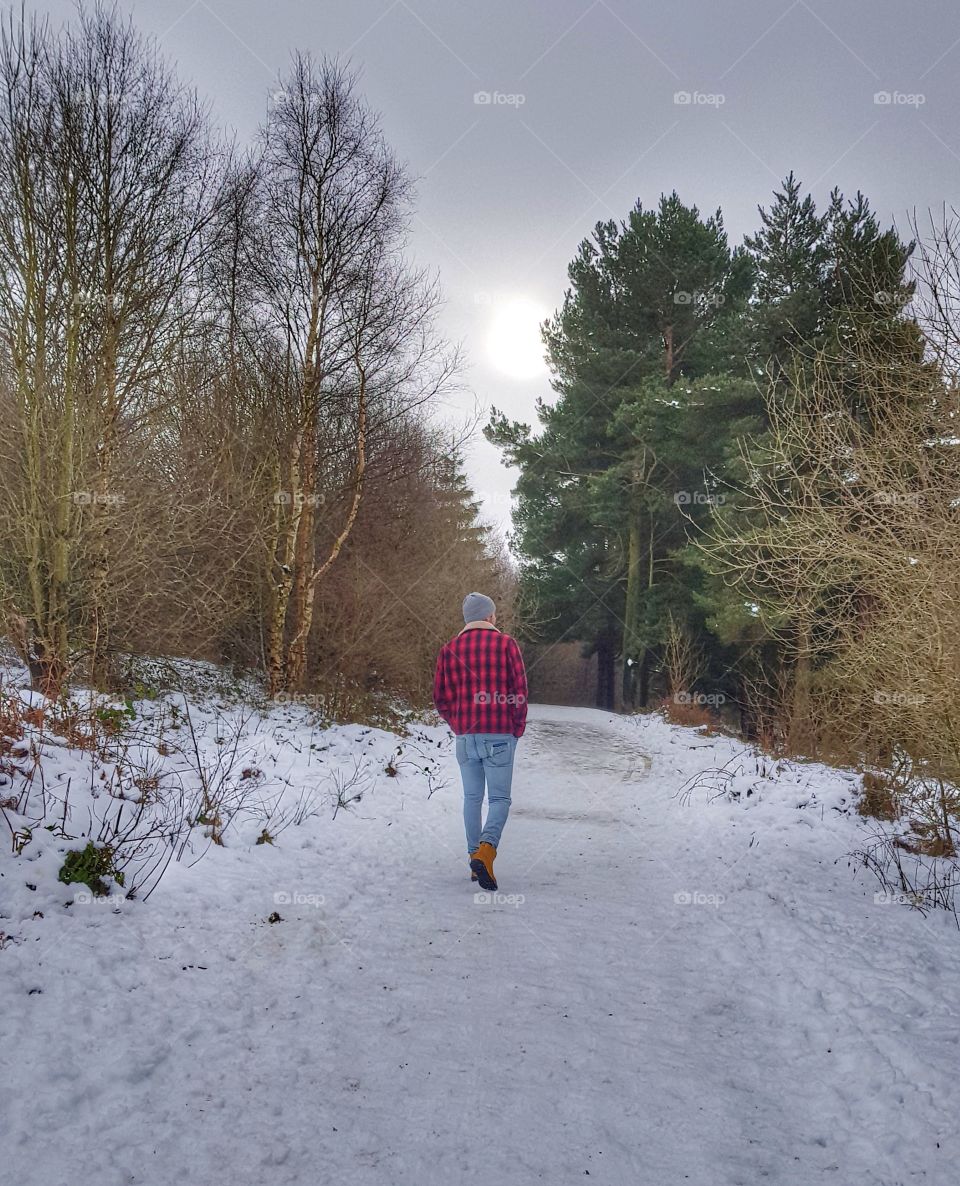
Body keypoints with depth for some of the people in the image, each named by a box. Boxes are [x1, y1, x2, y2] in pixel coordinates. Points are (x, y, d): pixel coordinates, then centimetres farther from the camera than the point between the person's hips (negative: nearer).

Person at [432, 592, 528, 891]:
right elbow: (519, 690, -5)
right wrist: (518, 729, 6)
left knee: (472, 797, 13)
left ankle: (475, 861, 16)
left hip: (465, 736, 3)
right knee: (499, 798, 3)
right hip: (500, 736, -3)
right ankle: (486, 849, -19)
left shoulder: (449, 650, 6)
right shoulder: (506, 643, -4)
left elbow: (441, 698, 6)